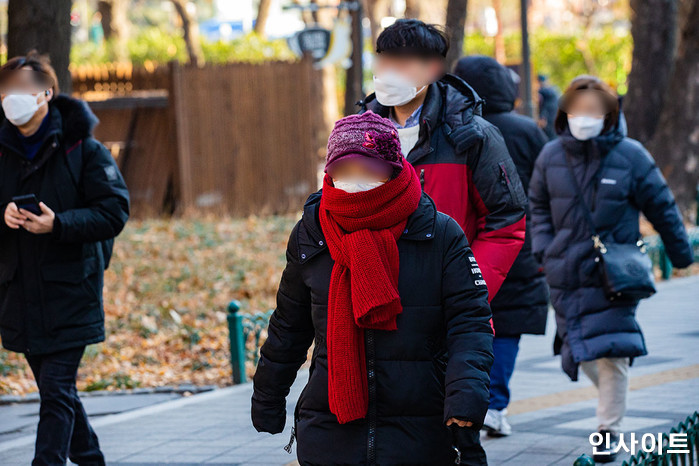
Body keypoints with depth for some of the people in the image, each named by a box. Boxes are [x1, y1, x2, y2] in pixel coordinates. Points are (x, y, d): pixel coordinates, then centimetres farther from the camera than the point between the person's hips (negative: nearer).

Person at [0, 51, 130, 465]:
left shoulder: (83, 149, -7)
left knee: (57, 390, -9)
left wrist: (59, 225, -23)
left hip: (70, 294, -5)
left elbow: (114, 212, -10)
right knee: (58, 390, 16)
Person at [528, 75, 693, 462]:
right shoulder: (551, 156, 2)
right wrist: (543, 249, 2)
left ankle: (610, 429, 0)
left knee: (611, 350, -10)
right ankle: (613, 397, 37)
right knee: (579, 350, 10)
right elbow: (538, 205, 16)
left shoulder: (630, 156, -6)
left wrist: (681, 254, 10)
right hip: (567, 271, 3)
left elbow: (661, 207, 4)